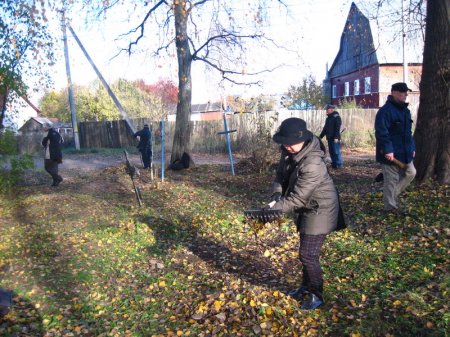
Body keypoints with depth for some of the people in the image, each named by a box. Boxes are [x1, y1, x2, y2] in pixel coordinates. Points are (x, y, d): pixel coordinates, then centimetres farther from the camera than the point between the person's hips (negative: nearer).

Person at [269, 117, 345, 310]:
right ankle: (306, 286, 41)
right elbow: (281, 175, 0)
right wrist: (276, 196, -19)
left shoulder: (312, 164, -34)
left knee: (308, 254, -6)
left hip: (319, 210, -9)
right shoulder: (289, 152, -8)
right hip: (308, 208, 9)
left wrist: (274, 210, -34)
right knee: (306, 251, 22)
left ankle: (316, 295, 16)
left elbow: (298, 197, -32)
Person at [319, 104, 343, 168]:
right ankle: (334, 164, 16)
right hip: (329, 138, 9)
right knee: (331, 152, 10)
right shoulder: (328, 118, 18)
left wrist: (336, 137, -23)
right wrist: (320, 136, 21)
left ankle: (339, 164, -3)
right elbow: (325, 128, 23)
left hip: (335, 138, -9)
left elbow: (337, 128, -16)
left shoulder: (336, 117, -8)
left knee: (336, 152, -8)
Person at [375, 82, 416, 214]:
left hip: (404, 152, 9)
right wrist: (387, 149, -27)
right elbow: (381, 133, -23)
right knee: (391, 180, -1)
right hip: (391, 153, -9)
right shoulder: (385, 111, -17)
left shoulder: (405, 110, 14)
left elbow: (408, 132, 21)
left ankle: (392, 195, 28)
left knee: (411, 173, 16)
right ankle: (390, 206, 13)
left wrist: (412, 147, 17)